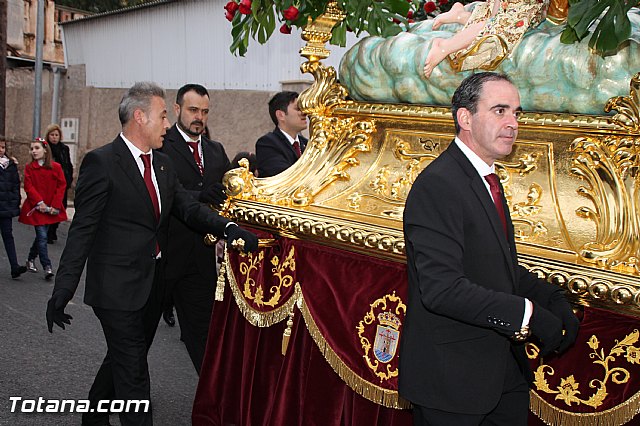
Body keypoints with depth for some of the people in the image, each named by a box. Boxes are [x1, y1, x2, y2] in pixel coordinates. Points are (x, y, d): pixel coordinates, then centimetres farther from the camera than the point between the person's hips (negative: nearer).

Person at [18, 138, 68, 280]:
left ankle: (31, 259, 32)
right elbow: (29, 187, -5)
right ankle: (47, 267, -7)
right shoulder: (29, 168, 2)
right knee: (42, 236, -9)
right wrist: (39, 202, -17)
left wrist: (55, 205, -9)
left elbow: (62, 186, -1)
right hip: (35, 207, -1)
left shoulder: (56, 167, 0)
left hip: (51, 208, 1)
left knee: (41, 235, 10)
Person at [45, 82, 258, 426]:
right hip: (118, 289, -8)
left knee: (122, 361, 23)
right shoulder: (101, 162, -14)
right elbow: (82, 229, -16)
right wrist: (63, 289, -17)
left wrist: (228, 228, -16)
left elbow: (188, 207, 2)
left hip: (153, 286, 8)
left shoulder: (163, 164, 10)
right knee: (133, 373, -2)